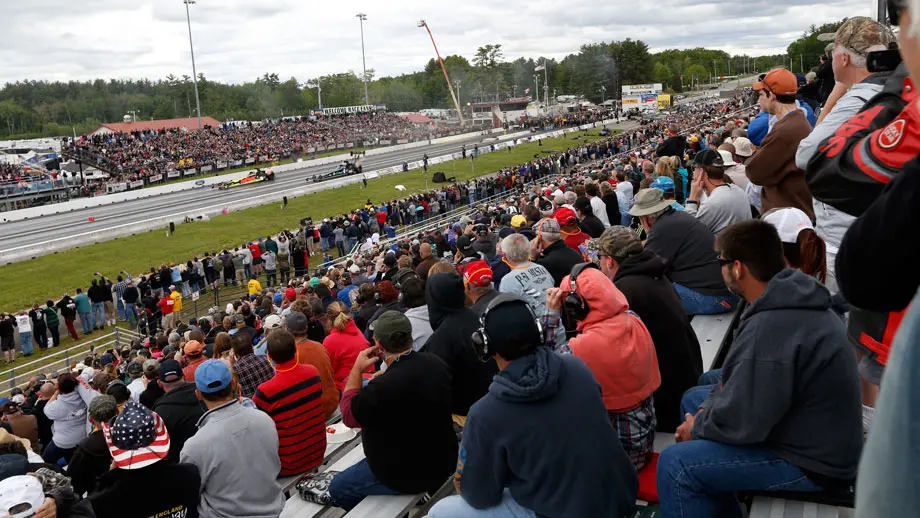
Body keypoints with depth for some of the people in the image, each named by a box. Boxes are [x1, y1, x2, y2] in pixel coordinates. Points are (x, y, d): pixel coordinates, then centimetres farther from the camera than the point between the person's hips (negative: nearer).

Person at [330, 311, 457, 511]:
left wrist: (357, 370, -12)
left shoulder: (383, 387, -35)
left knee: (337, 488, 14)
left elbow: (349, 415, -16)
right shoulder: (436, 363, -13)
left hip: (407, 475, -7)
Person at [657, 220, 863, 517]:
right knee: (694, 399, 18)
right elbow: (747, 378, 11)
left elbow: (740, 423, -26)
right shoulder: (794, 299, 0)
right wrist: (708, 408, 2)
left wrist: (697, 428, -8)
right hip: (818, 437, 10)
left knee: (675, 464, -17)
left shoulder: (769, 327, -31)